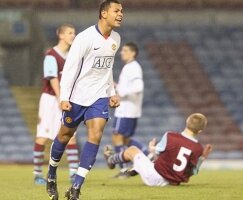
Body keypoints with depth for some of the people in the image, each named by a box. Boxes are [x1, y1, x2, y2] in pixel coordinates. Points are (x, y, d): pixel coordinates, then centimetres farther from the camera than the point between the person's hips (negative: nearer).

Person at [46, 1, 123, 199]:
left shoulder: (116, 39, 6)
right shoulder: (85, 38, -16)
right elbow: (70, 67, -16)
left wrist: (112, 93, 19)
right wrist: (64, 97, -20)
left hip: (99, 96, 4)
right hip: (77, 95, -4)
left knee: (96, 135, -14)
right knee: (65, 135, 9)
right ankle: (51, 175, 35)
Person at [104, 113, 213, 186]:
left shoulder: (170, 136, -21)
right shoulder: (198, 149, -14)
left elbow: (157, 151, -1)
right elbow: (193, 171, -3)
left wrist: (151, 148, 21)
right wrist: (203, 157, 5)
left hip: (154, 178, -4)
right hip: (172, 182, 4)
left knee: (132, 150, 21)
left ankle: (111, 159, 53)